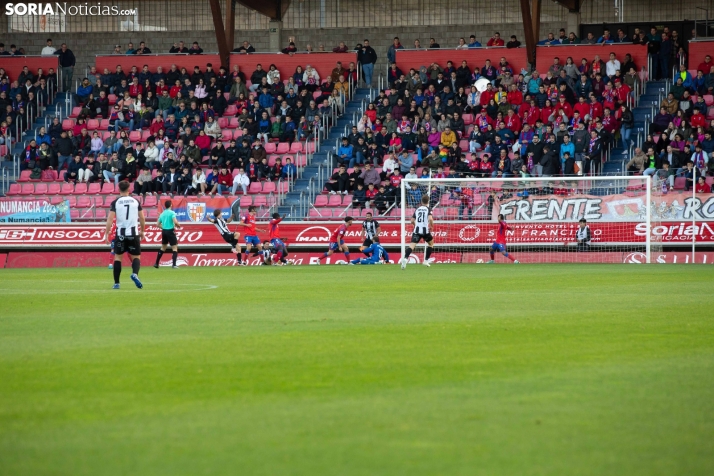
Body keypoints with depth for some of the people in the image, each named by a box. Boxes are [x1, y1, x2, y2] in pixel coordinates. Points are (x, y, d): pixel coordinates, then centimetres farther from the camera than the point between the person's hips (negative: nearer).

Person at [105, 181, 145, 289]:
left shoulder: (115, 202, -3)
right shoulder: (136, 201, 2)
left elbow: (110, 219, -10)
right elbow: (142, 218, 5)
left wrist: (106, 234, -8)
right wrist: (142, 231, 19)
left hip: (121, 234, -1)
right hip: (133, 233, 1)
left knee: (118, 257, 11)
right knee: (136, 257, 9)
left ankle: (116, 283, 6)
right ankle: (135, 274, -21)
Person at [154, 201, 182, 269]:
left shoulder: (162, 214, 10)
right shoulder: (172, 213, -10)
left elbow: (158, 224, 14)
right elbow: (175, 222, -22)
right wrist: (178, 226, -3)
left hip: (164, 231, 7)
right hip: (170, 231, -7)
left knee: (163, 248, 21)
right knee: (174, 248, -1)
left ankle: (156, 263, 23)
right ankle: (174, 264, -11)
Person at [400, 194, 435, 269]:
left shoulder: (417, 209, 14)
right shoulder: (428, 209, 0)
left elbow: (412, 221, 15)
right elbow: (430, 219, -18)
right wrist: (432, 225, 1)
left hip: (417, 230, 2)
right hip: (425, 230, -2)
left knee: (412, 244, -13)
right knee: (431, 243, 25)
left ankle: (405, 258, -40)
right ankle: (426, 260, 22)